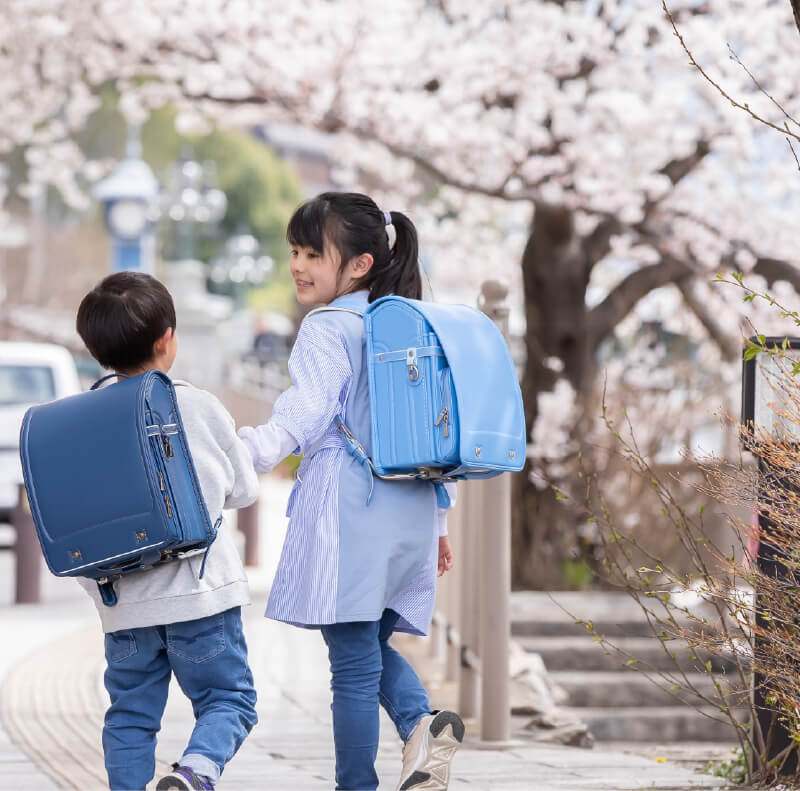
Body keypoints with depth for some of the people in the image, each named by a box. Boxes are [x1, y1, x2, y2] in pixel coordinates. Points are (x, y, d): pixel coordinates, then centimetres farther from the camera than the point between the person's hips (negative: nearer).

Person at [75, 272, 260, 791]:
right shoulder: (200, 407, -6)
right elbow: (244, 490, 6)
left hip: (124, 606, 3)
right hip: (200, 592, -3)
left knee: (131, 712, 13)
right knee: (228, 698, 5)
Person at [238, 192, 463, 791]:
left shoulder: (327, 329, -7)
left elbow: (302, 419, -19)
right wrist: (436, 524, 27)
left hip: (348, 510, -8)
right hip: (411, 514, 8)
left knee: (354, 661, -2)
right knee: (373, 643, 19)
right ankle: (423, 722, -7)